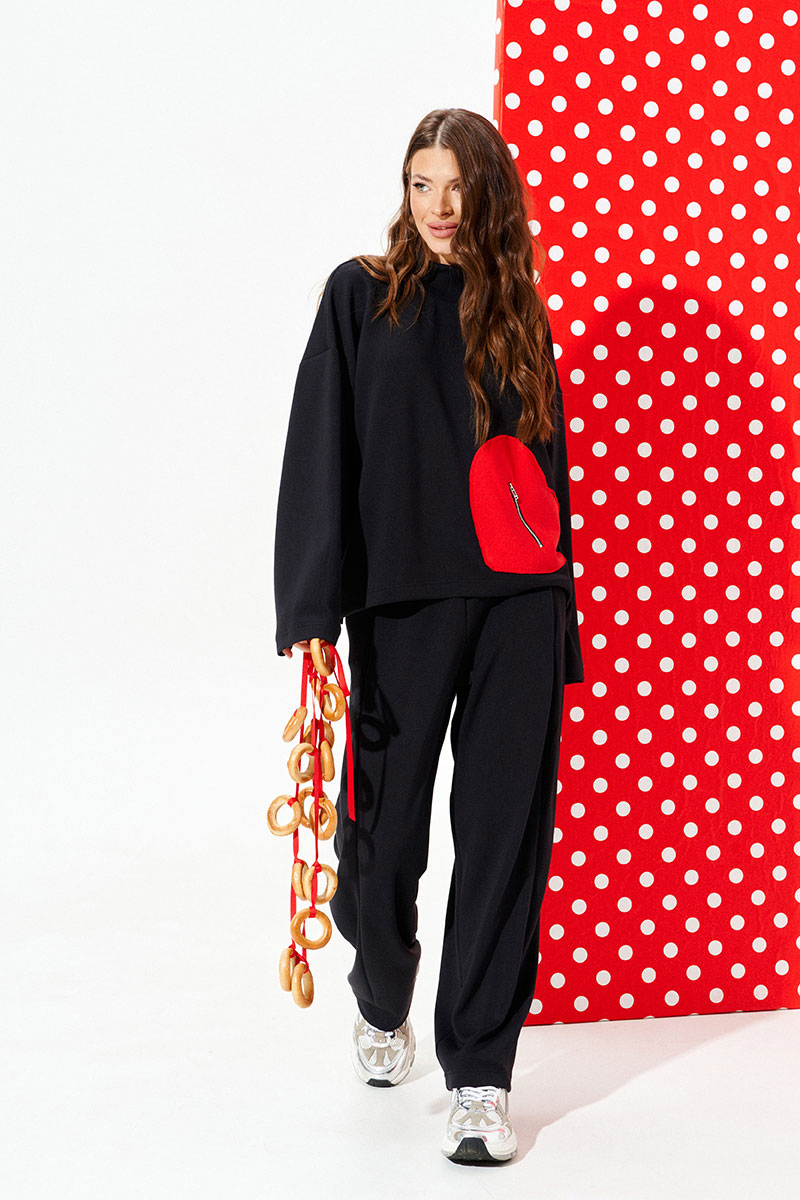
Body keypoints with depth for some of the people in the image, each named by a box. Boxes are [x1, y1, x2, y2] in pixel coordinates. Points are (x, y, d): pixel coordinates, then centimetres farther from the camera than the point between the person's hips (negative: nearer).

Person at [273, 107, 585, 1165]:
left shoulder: (520, 312, 13)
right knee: (387, 821, 5)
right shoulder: (362, 295, 4)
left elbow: (548, 465, 15)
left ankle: (479, 1074, 6)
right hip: (402, 604, -2)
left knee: (505, 833, -2)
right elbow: (319, 458, -2)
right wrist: (312, 611, -11)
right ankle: (381, 1002, 34)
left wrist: (560, 620, 10)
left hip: (517, 603, 2)